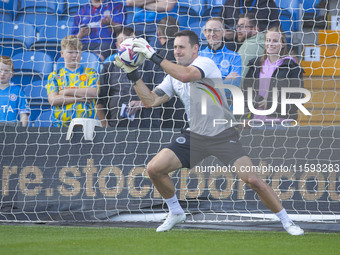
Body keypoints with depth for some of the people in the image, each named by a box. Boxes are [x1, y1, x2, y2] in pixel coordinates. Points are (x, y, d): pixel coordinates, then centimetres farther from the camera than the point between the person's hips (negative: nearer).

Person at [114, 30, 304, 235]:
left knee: (252, 180, -16)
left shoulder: (205, 63, -13)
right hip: (195, 136, 6)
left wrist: (154, 56, -29)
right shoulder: (174, 76, 9)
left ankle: (286, 221, 0)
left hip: (224, 135, -6)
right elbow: (151, 101, 7)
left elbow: (185, 75, -34)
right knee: (154, 169, -5)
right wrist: (133, 74, -2)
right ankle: (176, 213, 18)